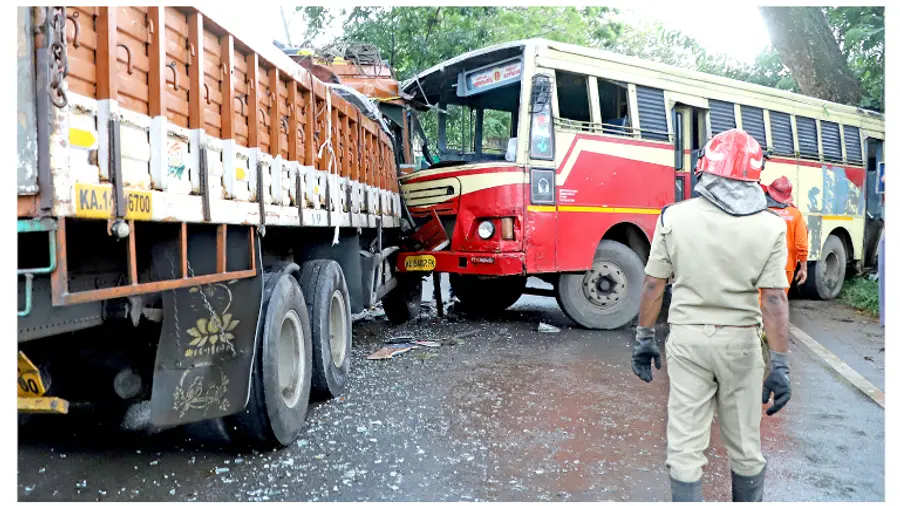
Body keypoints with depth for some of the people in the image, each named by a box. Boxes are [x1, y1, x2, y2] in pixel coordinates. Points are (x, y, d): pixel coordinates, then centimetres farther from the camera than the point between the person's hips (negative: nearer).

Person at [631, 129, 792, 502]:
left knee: (685, 445, 5)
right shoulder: (770, 227, -6)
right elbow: (774, 300, -9)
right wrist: (780, 365, -5)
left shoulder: (674, 217, -7)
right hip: (741, 341, 1)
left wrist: (644, 339, 5)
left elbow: (653, 285, -5)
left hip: (687, 338, -1)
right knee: (745, 445, 17)